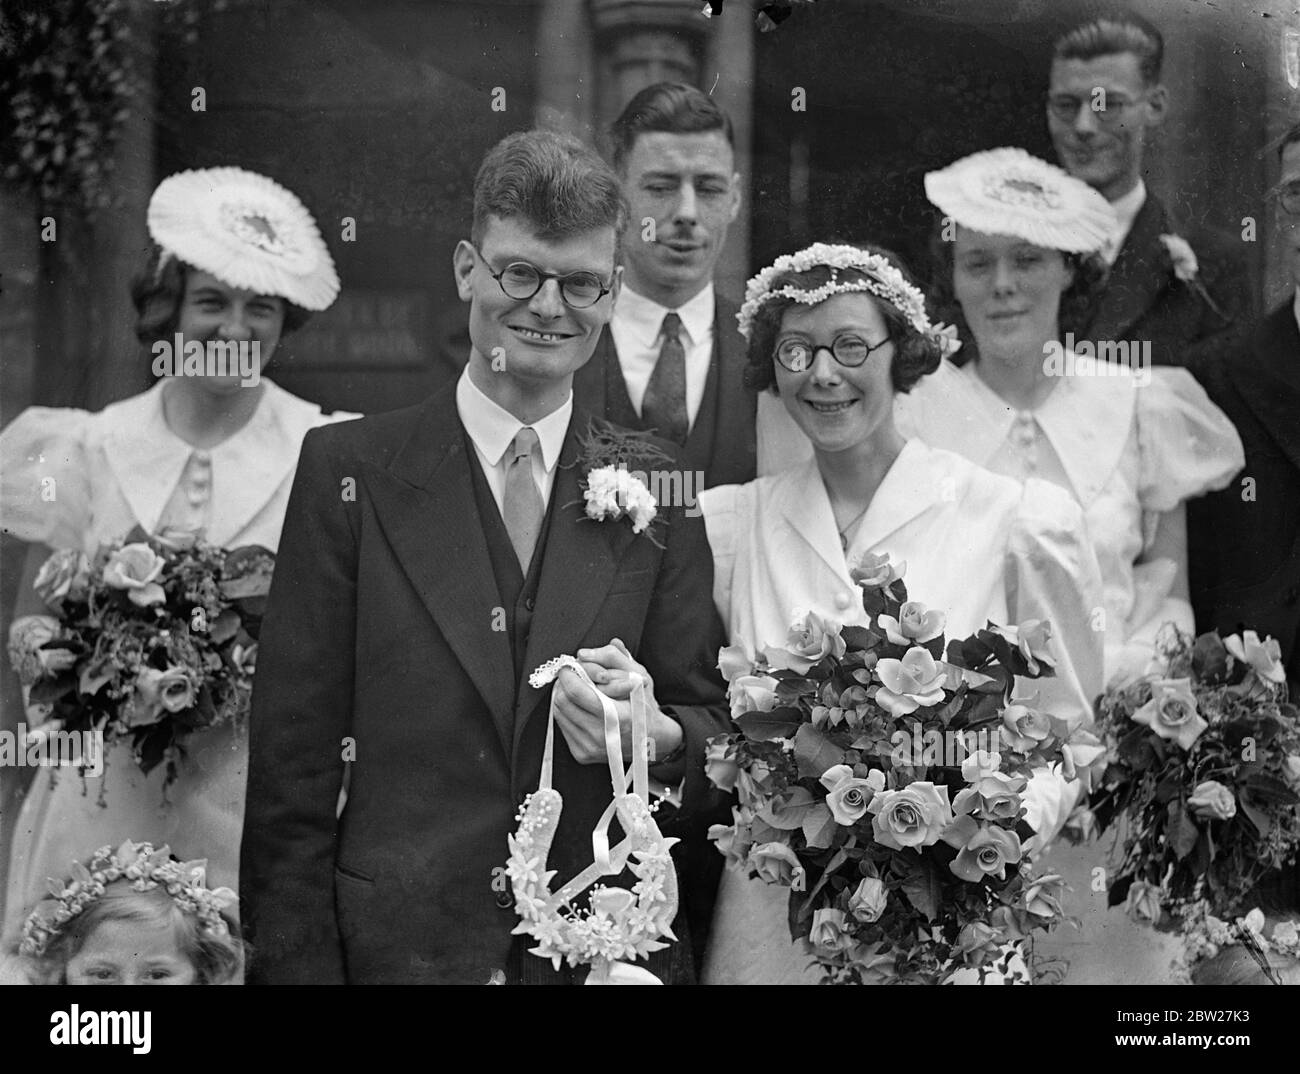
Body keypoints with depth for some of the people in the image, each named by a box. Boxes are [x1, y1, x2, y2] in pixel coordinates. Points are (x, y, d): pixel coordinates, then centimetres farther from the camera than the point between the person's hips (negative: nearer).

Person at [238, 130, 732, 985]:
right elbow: (292, 762, -4)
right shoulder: (351, 470, -1)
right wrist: (300, 965, -10)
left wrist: (657, 739, -15)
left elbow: (718, 732, 7)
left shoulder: (656, 488, 5)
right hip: (396, 942, -2)